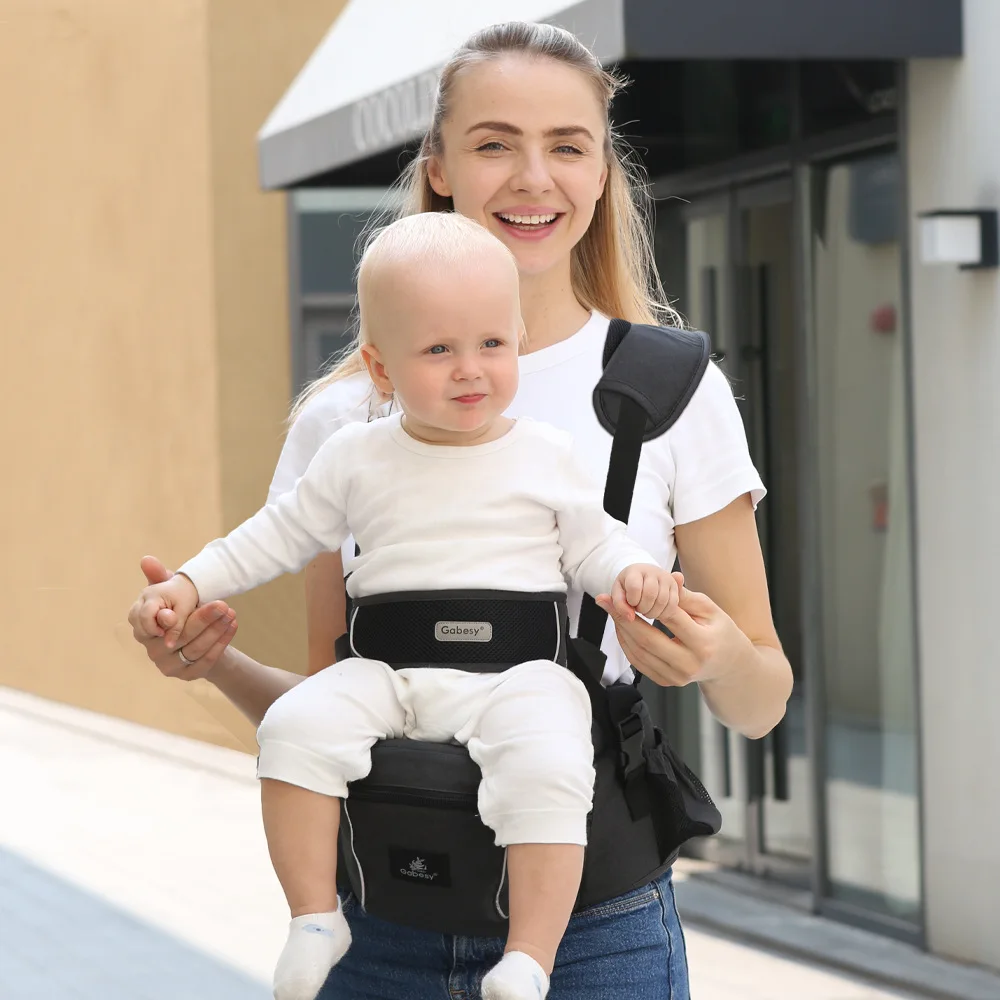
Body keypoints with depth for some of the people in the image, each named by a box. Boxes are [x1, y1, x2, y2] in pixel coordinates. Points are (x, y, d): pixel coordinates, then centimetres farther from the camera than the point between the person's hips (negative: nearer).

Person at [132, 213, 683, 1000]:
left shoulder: (547, 456, 8)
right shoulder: (358, 460, 11)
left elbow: (591, 544, 13)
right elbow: (282, 535, 19)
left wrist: (633, 574, -8)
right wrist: (190, 585, 12)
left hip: (516, 674, -2)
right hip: (387, 671, 2)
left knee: (547, 766, -32)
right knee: (298, 726, -25)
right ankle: (315, 917, -11)